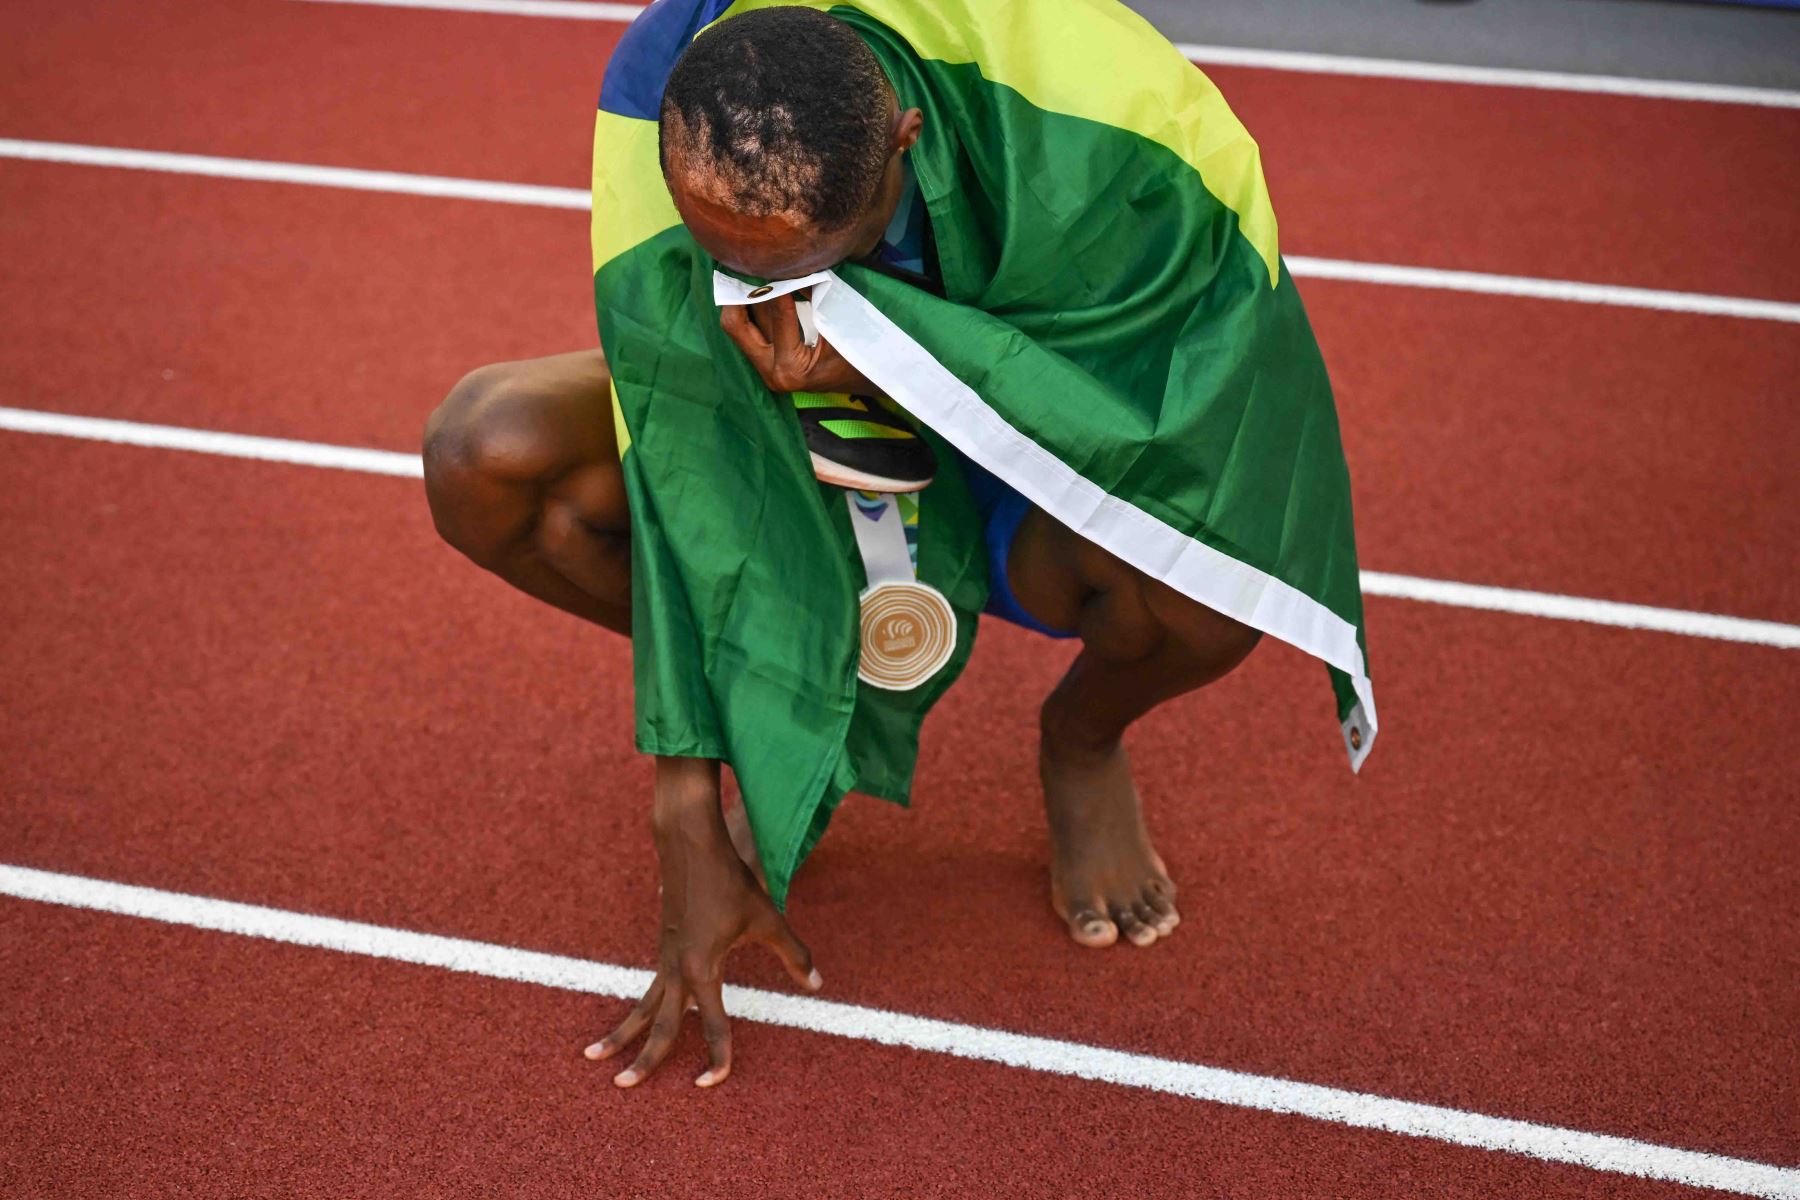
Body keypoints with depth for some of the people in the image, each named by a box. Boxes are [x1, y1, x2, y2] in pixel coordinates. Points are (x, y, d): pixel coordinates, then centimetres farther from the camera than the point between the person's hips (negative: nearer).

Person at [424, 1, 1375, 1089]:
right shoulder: (662, 93, -27)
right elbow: (689, 473, -24)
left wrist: (894, 355, -43)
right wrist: (691, 829, -23)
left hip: (1034, 472, -2)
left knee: (1207, 558, -37)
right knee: (484, 452, -21)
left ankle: (1083, 741, 3)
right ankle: (785, 710, 5)